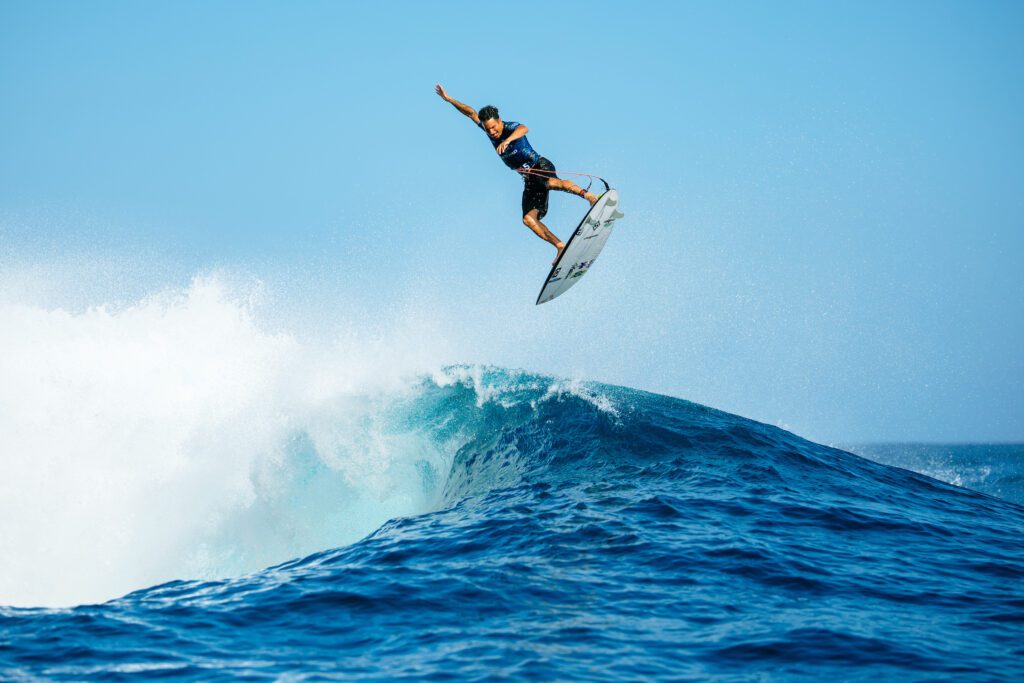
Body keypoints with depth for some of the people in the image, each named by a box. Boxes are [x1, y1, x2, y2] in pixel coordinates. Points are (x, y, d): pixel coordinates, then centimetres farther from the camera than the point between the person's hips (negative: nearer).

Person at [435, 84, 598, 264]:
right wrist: (449, 99, 14)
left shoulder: (510, 127, -16)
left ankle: (588, 195, -41)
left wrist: (507, 141, -57)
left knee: (551, 183, -42)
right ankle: (560, 246, -13)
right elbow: (472, 113, 16)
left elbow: (524, 129, -41)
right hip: (529, 179, 6)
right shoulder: (487, 127, 3)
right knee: (529, 219, -11)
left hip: (540, 166, -6)